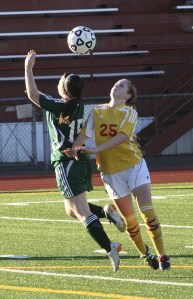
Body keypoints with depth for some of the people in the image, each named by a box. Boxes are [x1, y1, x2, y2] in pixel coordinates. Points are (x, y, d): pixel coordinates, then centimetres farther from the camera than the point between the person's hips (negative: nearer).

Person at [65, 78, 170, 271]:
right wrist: (74, 149, -26)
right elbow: (85, 133, -4)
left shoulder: (129, 112, -4)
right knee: (129, 218, 5)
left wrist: (95, 150, -30)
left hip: (134, 165, -2)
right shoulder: (97, 112, 7)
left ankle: (161, 255, -6)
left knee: (147, 210, -11)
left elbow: (121, 136, -20)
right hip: (110, 171, 2)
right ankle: (144, 254, 22)